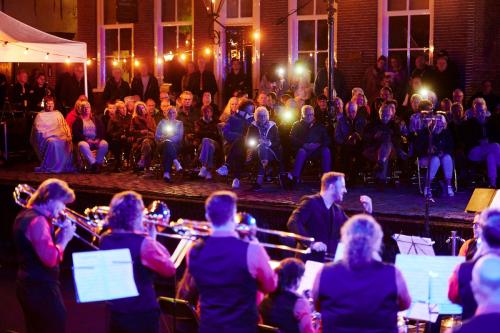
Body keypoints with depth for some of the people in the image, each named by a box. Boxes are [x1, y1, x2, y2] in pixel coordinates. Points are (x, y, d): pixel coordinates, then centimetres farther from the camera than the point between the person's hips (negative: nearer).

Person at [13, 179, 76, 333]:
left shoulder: (25, 215, 11)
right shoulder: (37, 221, -21)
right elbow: (50, 258, -29)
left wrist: (58, 234, 4)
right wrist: (65, 238, -16)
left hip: (28, 285, 10)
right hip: (41, 288, -10)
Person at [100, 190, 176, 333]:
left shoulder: (105, 239, -1)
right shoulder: (143, 243, -20)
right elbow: (169, 269, -13)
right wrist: (153, 241, -6)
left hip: (115, 310, 6)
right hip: (142, 312, -6)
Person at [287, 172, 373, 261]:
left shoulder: (337, 210, 16)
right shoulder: (310, 202, -5)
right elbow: (292, 223, -19)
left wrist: (368, 211, 8)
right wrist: (311, 243, -28)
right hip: (310, 259, -6)